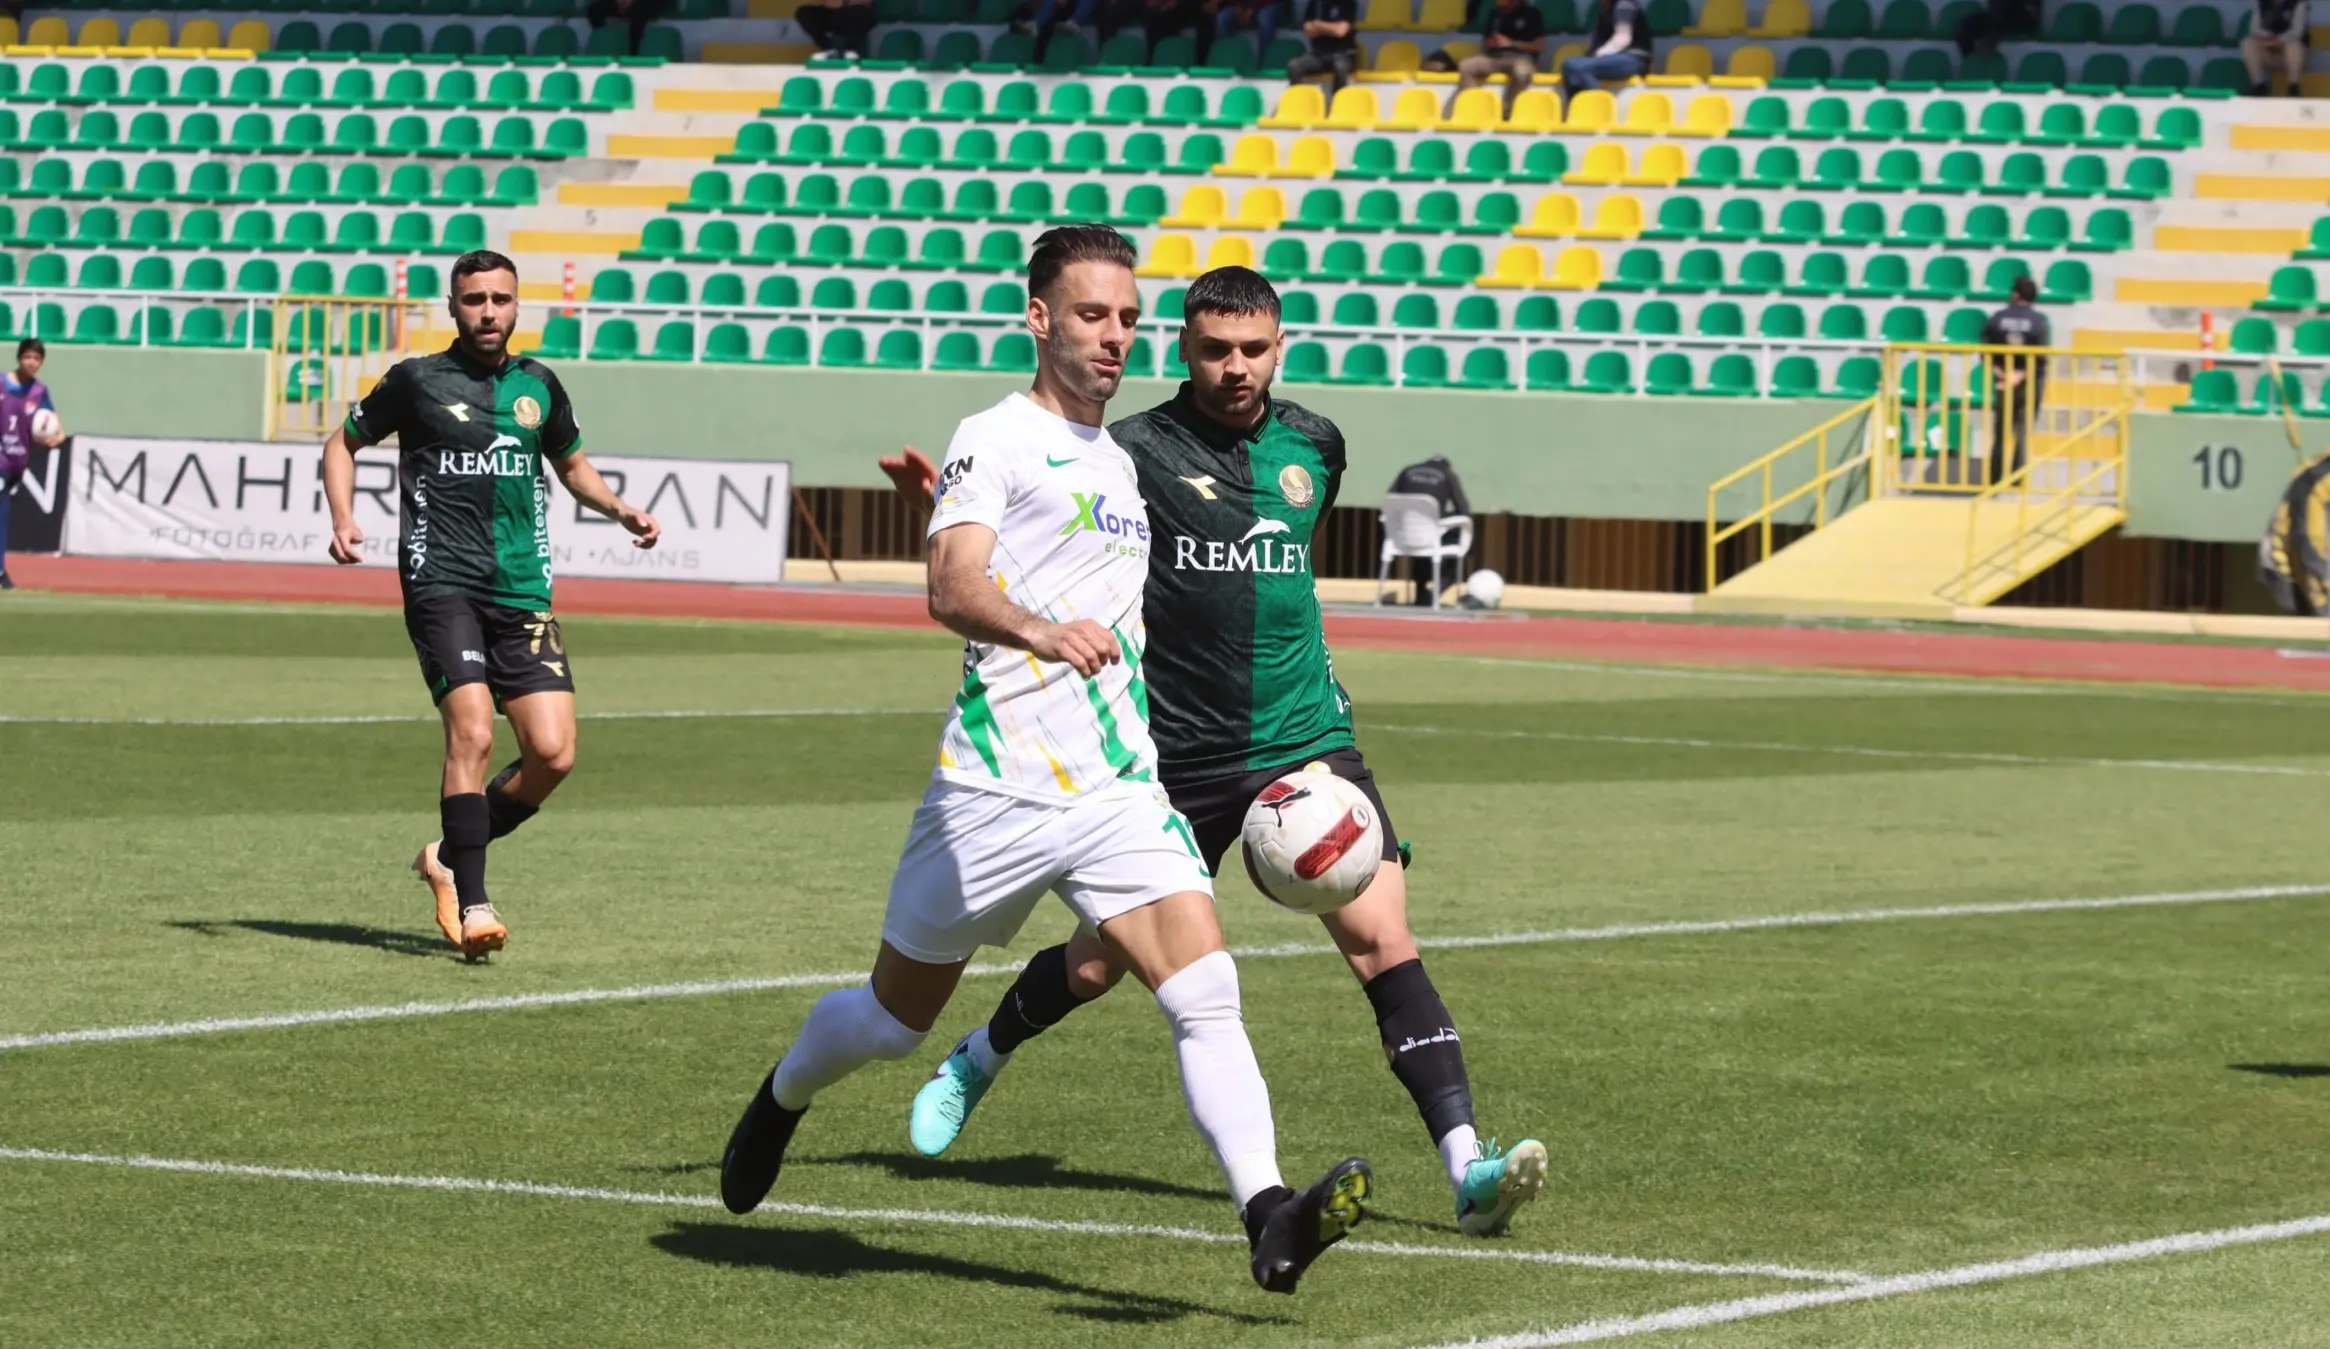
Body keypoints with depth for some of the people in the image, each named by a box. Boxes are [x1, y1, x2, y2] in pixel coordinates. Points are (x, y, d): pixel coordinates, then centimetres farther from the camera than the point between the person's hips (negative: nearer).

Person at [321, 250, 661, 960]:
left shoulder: (538, 386, 14)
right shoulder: (417, 381, 3)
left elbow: (572, 463, 31)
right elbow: (343, 443, 14)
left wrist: (622, 510, 13)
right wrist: (343, 520, -3)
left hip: (524, 593, 4)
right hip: (442, 583, -4)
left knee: (552, 754, -6)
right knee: (472, 733, -21)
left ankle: (449, 859, 17)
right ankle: (473, 904, -15)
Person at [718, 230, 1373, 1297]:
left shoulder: (1116, 460, 19)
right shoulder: (998, 439, -5)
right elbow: (951, 587, -22)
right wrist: (1042, 631, -40)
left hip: (1121, 791, 5)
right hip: (996, 788, -5)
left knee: (1205, 995, -17)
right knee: (893, 1020, 11)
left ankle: (1269, 1218, -31)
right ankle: (780, 1102, 42)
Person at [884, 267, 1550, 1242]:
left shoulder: (1313, 444, 7)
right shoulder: (1138, 450, -7)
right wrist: (942, 498, -25)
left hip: (1305, 740, 2)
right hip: (1181, 752, -2)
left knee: (1380, 939, -14)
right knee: (1101, 962, 10)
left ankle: (1467, 1169, -18)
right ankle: (975, 1062, 40)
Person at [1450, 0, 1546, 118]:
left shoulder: (1532, 14, 4)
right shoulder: (1495, 13, 18)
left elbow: (1540, 47, -2)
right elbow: (1485, 45, 22)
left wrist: (1511, 44, -10)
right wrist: (1491, 43, -3)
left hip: (1521, 57, -4)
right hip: (1494, 57, 4)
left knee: (1521, 72, -42)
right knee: (1465, 66, -25)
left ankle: (1507, 114, -34)